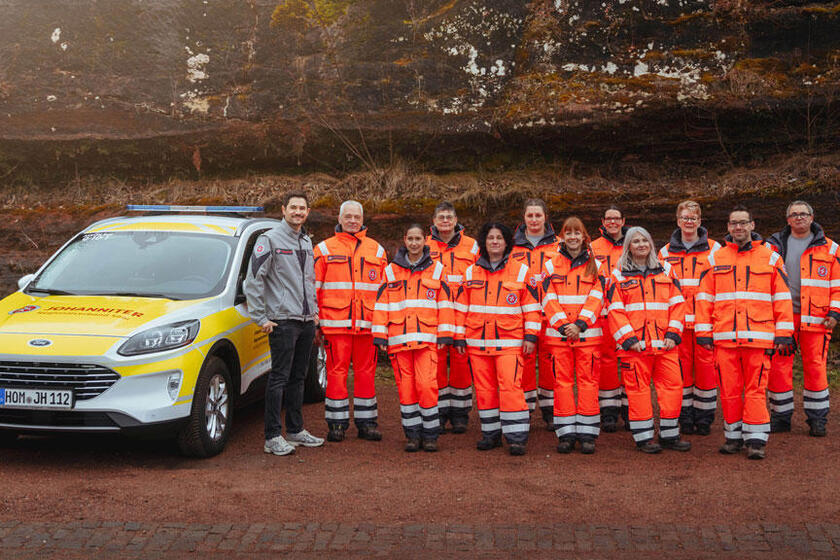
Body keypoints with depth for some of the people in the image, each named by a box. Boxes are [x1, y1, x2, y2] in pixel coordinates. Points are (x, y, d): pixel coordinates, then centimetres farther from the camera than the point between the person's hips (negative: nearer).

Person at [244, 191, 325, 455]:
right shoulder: (270, 240, -6)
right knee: (279, 377, -7)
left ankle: (295, 430, 21)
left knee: (298, 377, 12)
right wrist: (261, 317, -12)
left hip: (306, 321, 7)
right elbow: (253, 281, -9)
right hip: (283, 321, -7)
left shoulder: (307, 242, 16)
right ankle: (273, 437, -3)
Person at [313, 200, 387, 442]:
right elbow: (313, 289, 6)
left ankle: (367, 422, 14)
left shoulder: (376, 251, 14)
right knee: (337, 372, -1)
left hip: (367, 323, 2)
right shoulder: (324, 250, 8)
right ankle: (337, 423, 8)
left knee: (366, 372, 6)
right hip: (335, 323, -2)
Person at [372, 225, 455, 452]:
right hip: (398, 338, 2)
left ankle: (430, 435, 3)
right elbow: (381, 305, 10)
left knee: (427, 386, -10)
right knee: (406, 388, 2)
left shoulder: (436, 269, 10)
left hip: (426, 339, -2)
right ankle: (413, 434, 13)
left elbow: (445, 304, 7)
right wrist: (380, 336, 3)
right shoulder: (391, 271, 12)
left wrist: (444, 335, 0)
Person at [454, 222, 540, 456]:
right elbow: (461, 307, 13)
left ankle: (516, 437, -5)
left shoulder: (521, 271, 4)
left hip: (509, 342, -3)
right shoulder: (470, 272, 11)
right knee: (484, 389, 6)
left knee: (511, 386, -12)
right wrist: (460, 336, 9)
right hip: (477, 342, 3)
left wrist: (530, 336, -3)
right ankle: (491, 433, 19)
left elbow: (531, 305, 4)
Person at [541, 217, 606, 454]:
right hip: (558, 334, 1)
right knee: (562, 380, 1)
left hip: (588, 333, -1)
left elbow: (596, 298, -1)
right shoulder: (552, 265, 9)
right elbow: (548, 300, 2)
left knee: (588, 380, -1)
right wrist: (563, 325, -11)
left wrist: (580, 324, -12)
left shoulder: (595, 265, 7)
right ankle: (566, 433, 7)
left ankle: (587, 433, 5)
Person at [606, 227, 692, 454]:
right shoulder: (619, 274, 6)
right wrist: (628, 339, -10)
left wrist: (673, 334, -1)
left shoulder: (666, 271, 14)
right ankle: (643, 438, 9)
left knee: (673, 386, 1)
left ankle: (669, 435, 14)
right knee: (638, 389, -1)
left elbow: (677, 304, 11)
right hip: (634, 345, -3)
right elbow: (615, 310, 0)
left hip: (665, 343, 3)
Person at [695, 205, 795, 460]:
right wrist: (703, 331, 4)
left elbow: (782, 297, 7)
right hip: (724, 338, 2)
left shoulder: (770, 257, 8)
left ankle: (756, 439, 5)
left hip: (758, 336, -2)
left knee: (756, 389, -2)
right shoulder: (715, 259, 12)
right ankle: (734, 436, 17)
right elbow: (704, 297, 11)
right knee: (729, 389, 5)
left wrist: (784, 333, 2)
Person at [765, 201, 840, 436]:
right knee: (778, 366, 0)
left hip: (815, 318, -1)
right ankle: (781, 417, 11)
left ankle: (817, 419, 11)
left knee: (815, 367, 0)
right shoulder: (774, 245, 11)